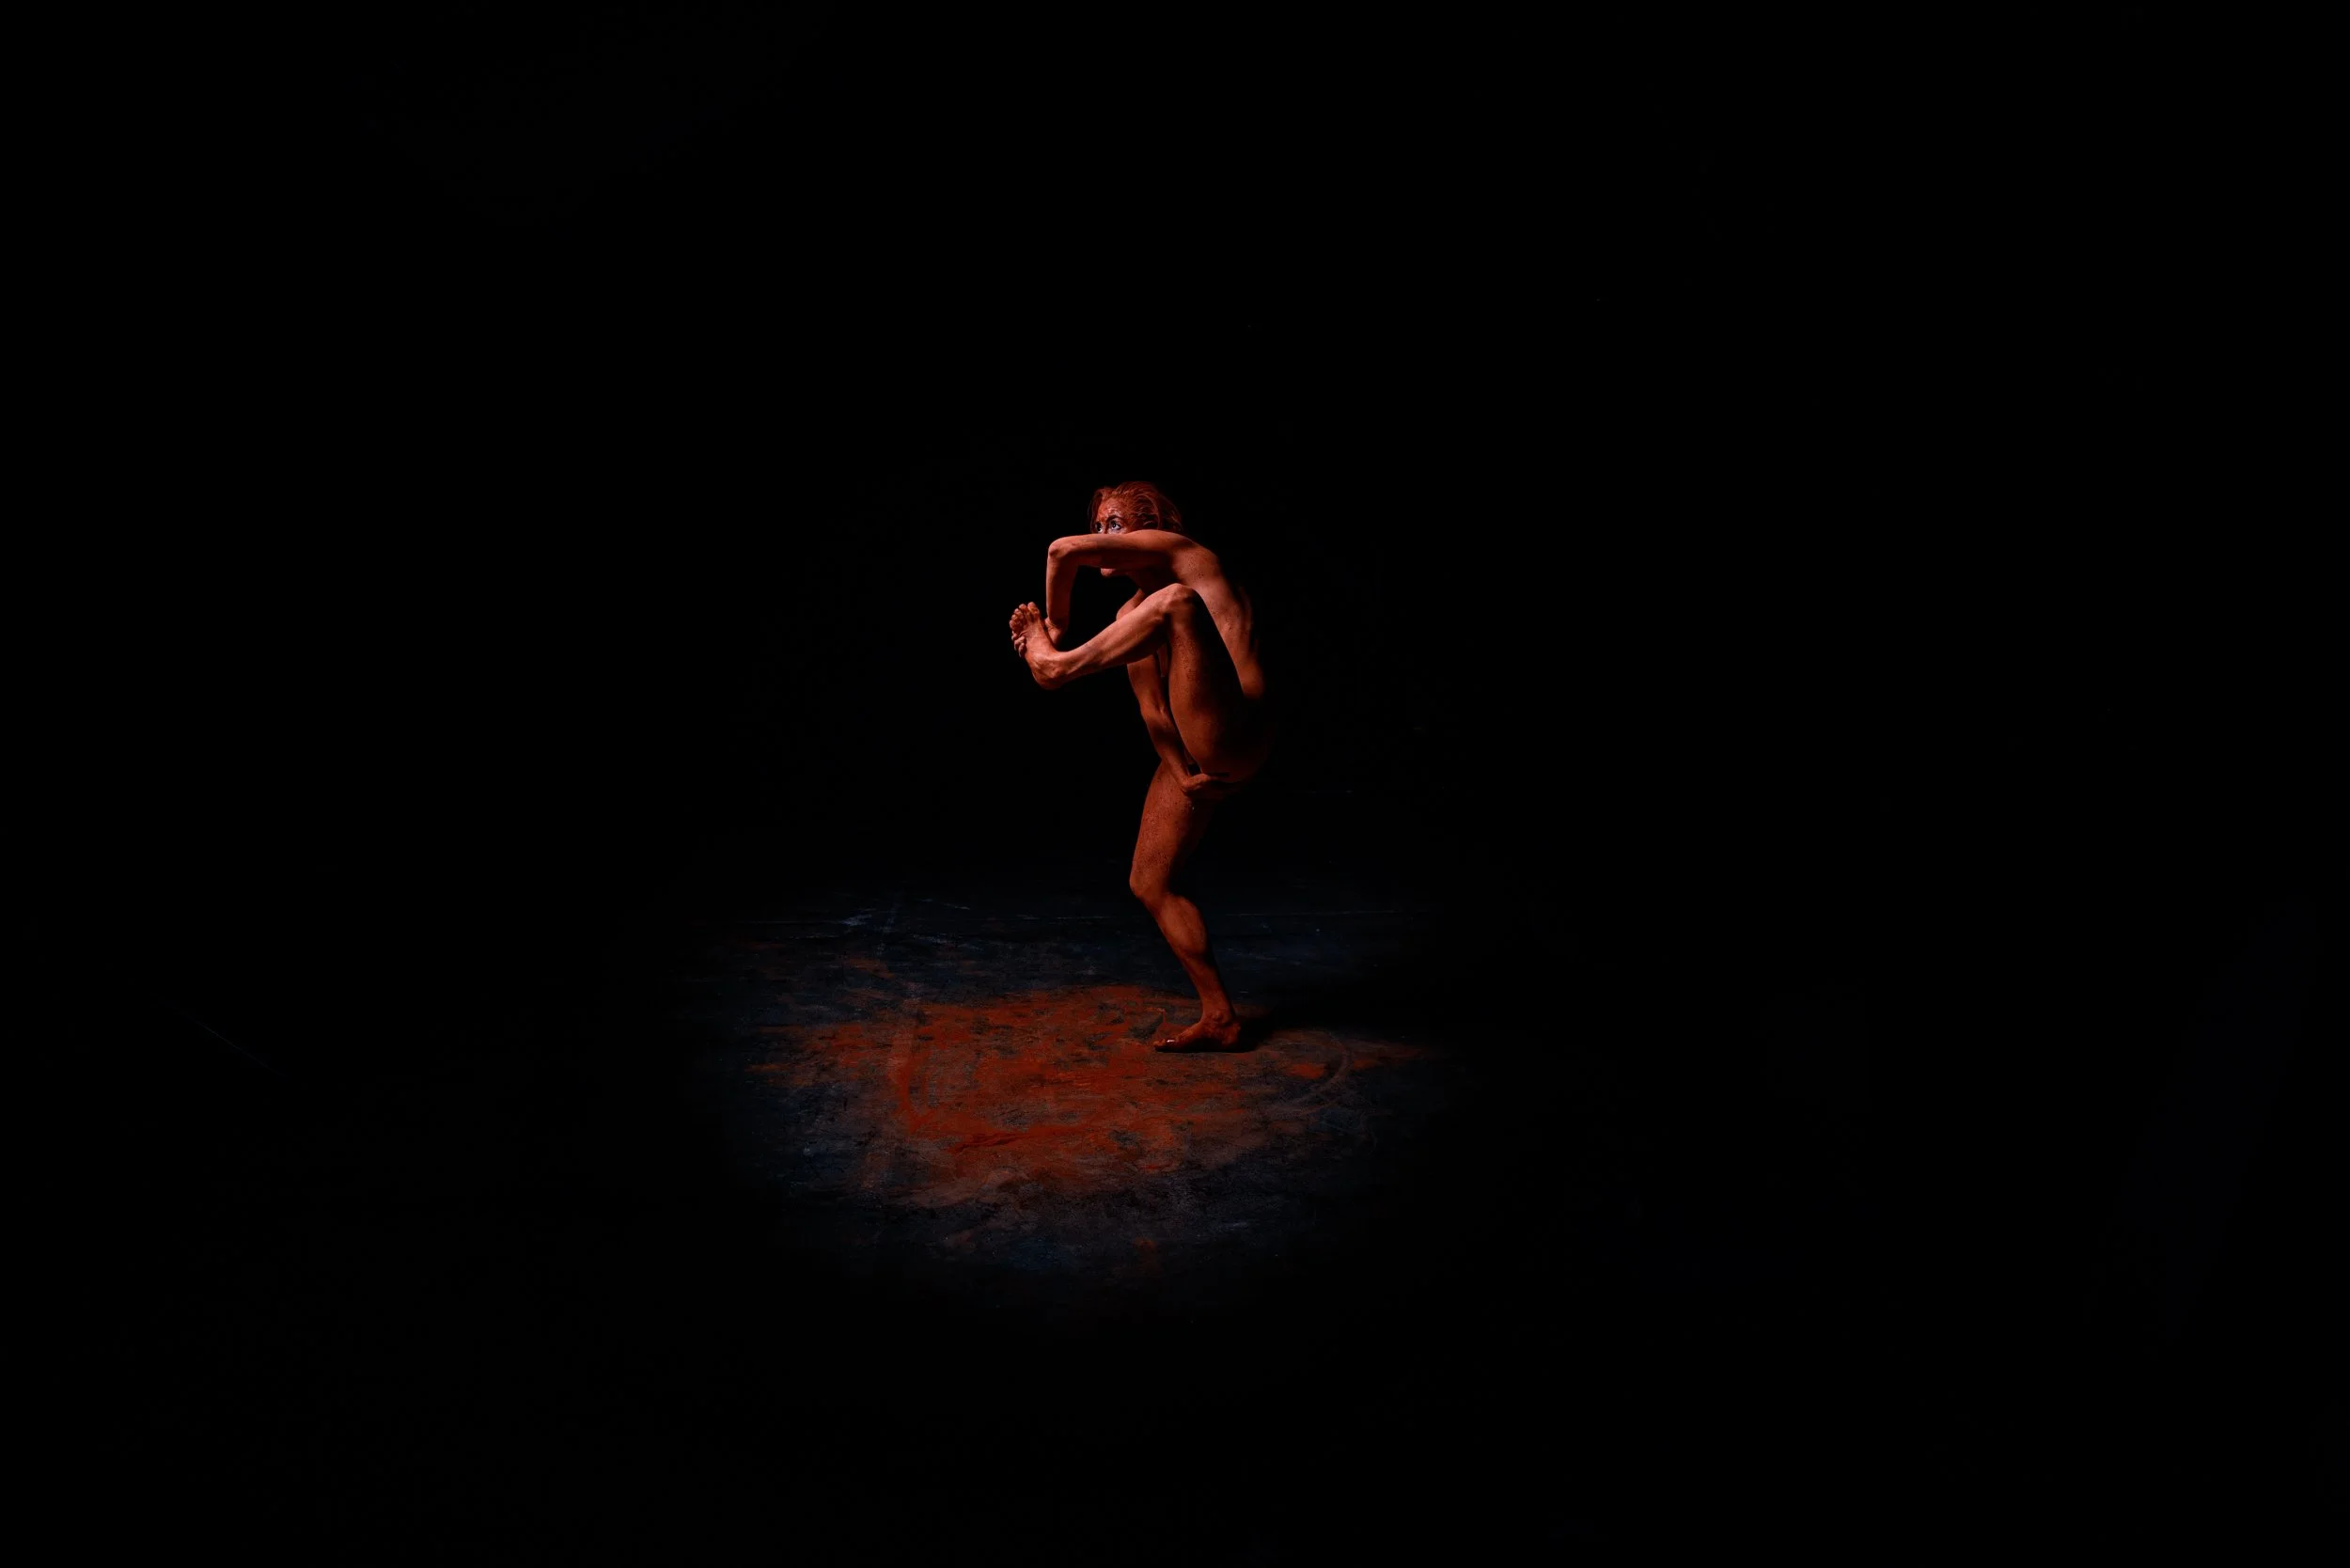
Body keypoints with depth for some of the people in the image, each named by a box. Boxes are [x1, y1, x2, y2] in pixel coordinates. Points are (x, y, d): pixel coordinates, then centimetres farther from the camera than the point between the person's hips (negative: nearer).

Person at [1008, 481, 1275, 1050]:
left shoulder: (1181, 553, -1)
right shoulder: (1129, 617, 24)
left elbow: (1064, 550, -13)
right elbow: (1152, 709, 12)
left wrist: (1055, 628, 0)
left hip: (1233, 739, -10)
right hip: (1192, 759, 10)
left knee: (1176, 600, -27)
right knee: (1149, 884, 11)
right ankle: (1219, 1019, 17)